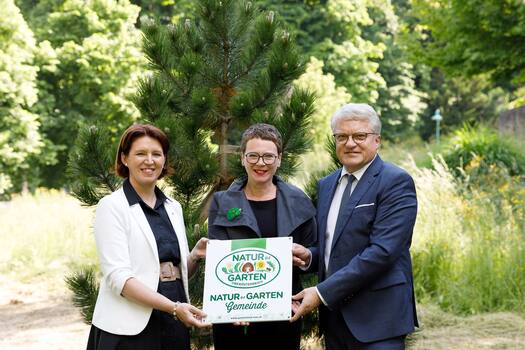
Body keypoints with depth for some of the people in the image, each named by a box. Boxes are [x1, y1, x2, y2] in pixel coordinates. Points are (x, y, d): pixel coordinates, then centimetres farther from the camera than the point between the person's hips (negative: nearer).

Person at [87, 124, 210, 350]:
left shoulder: (173, 207, 12)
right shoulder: (112, 206, -6)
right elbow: (118, 277, -15)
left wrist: (195, 256, -3)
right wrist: (174, 307, -23)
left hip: (175, 324, 5)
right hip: (131, 329, -5)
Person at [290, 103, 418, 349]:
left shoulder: (396, 182, -8)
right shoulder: (326, 185, 15)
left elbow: (382, 251, -18)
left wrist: (322, 292, -18)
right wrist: (309, 256, -1)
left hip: (377, 315, -6)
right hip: (333, 314, 7)